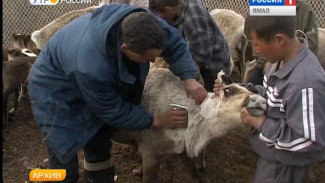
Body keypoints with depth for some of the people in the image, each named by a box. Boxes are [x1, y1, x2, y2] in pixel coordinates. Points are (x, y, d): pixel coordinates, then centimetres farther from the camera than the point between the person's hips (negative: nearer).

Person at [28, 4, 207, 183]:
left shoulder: (140, 22, -29)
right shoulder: (90, 66, -44)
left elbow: (174, 42, -10)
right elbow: (112, 111, -27)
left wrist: (189, 78, -24)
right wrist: (155, 120, -21)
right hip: (54, 91, -7)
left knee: (99, 148, 15)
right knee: (65, 161, -8)